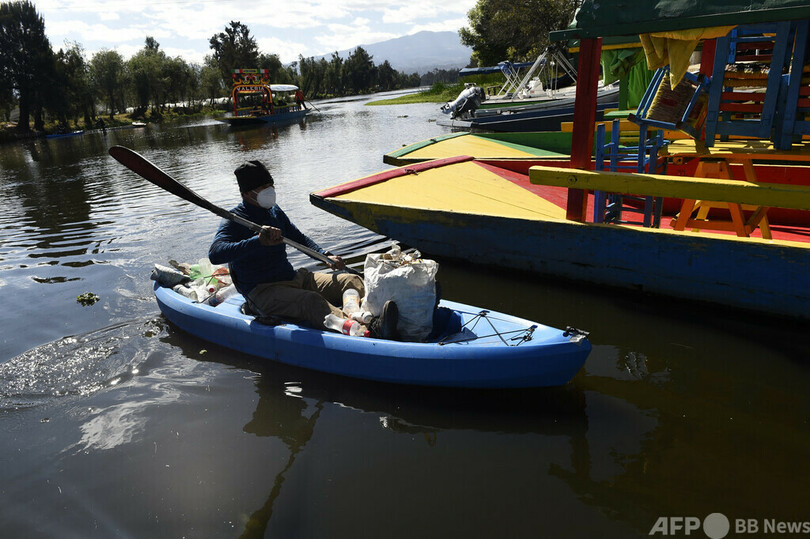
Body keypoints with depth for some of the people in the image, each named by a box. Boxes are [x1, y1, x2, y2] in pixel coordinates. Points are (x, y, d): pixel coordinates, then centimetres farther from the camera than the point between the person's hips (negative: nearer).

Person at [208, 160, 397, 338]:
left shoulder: (274, 211, 15)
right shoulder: (234, 221, -8)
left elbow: (299, 238, 28)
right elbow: (215, 254, -27)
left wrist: (326, 256, 11)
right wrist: (259, 241, -39)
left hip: (293, 278, 8)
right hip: (262, 292, -8)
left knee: (352, 281, -9)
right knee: (311, 301, -36)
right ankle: (370, 331, -59)